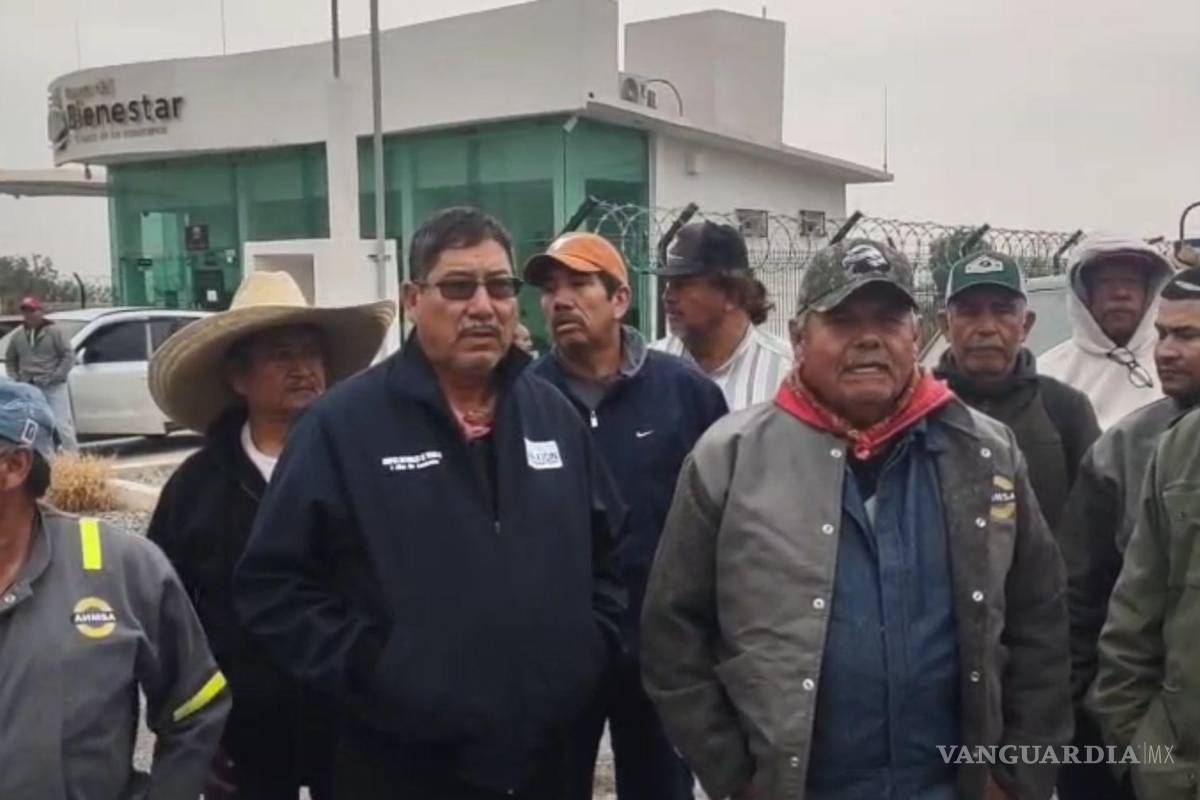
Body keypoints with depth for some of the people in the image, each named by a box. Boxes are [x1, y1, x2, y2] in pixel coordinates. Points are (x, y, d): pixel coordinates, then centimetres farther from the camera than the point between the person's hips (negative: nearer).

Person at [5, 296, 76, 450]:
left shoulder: (54, 332, -2)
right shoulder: (18, 336, 11)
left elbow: (69, 355, -7)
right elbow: (10, 360, 23)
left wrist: (56, 376, -14)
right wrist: (15, 378, 8)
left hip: (53, 387, -5)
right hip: (29, 388, 5)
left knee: (61, 424, -8)